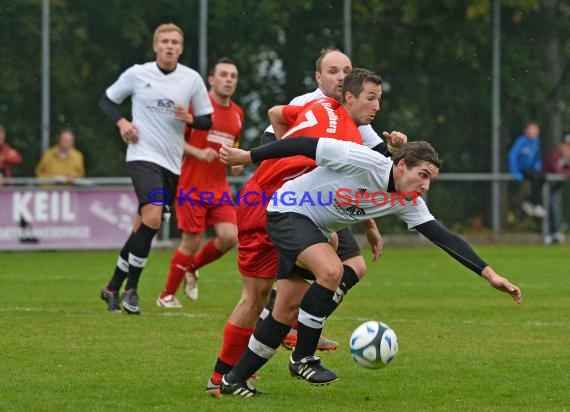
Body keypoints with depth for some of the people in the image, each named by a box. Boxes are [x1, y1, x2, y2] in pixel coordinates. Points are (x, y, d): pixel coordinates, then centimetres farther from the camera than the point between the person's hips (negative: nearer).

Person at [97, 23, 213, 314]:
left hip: (172, 164, 4)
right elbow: (107, 100, 11)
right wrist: (121, 122, -8)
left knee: (143, 227, 9)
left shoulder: (192, 80, 3)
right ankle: (131, 288, -12)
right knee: (152, 217, -23)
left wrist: (189, 118, -14)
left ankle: (114, 287, 23)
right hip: (143, 156, -4)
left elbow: (208, 120, 8)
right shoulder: (137, 74, -1)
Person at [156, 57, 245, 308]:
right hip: (192, 186, -5)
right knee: (192, 242, -5)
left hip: (219, 187, 5)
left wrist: (236, 161, 7)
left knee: (229, 236, -11)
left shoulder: (238, 114, 11)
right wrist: (198, 153, -20)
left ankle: (192, 268, 18)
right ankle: (167, 295, 14)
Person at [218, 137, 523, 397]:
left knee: (287, 311, 3)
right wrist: (247, 157, -17)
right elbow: (305, 145, -23)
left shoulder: (408, 203, -6)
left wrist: (489, 274, -16)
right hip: (288, 211, -8)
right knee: (332, 270, -29)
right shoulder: (365, 162, -28)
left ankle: (234, 380, 14)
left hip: (314, 232, 8)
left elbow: (443, 237, -8)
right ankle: (302, 358, -16)